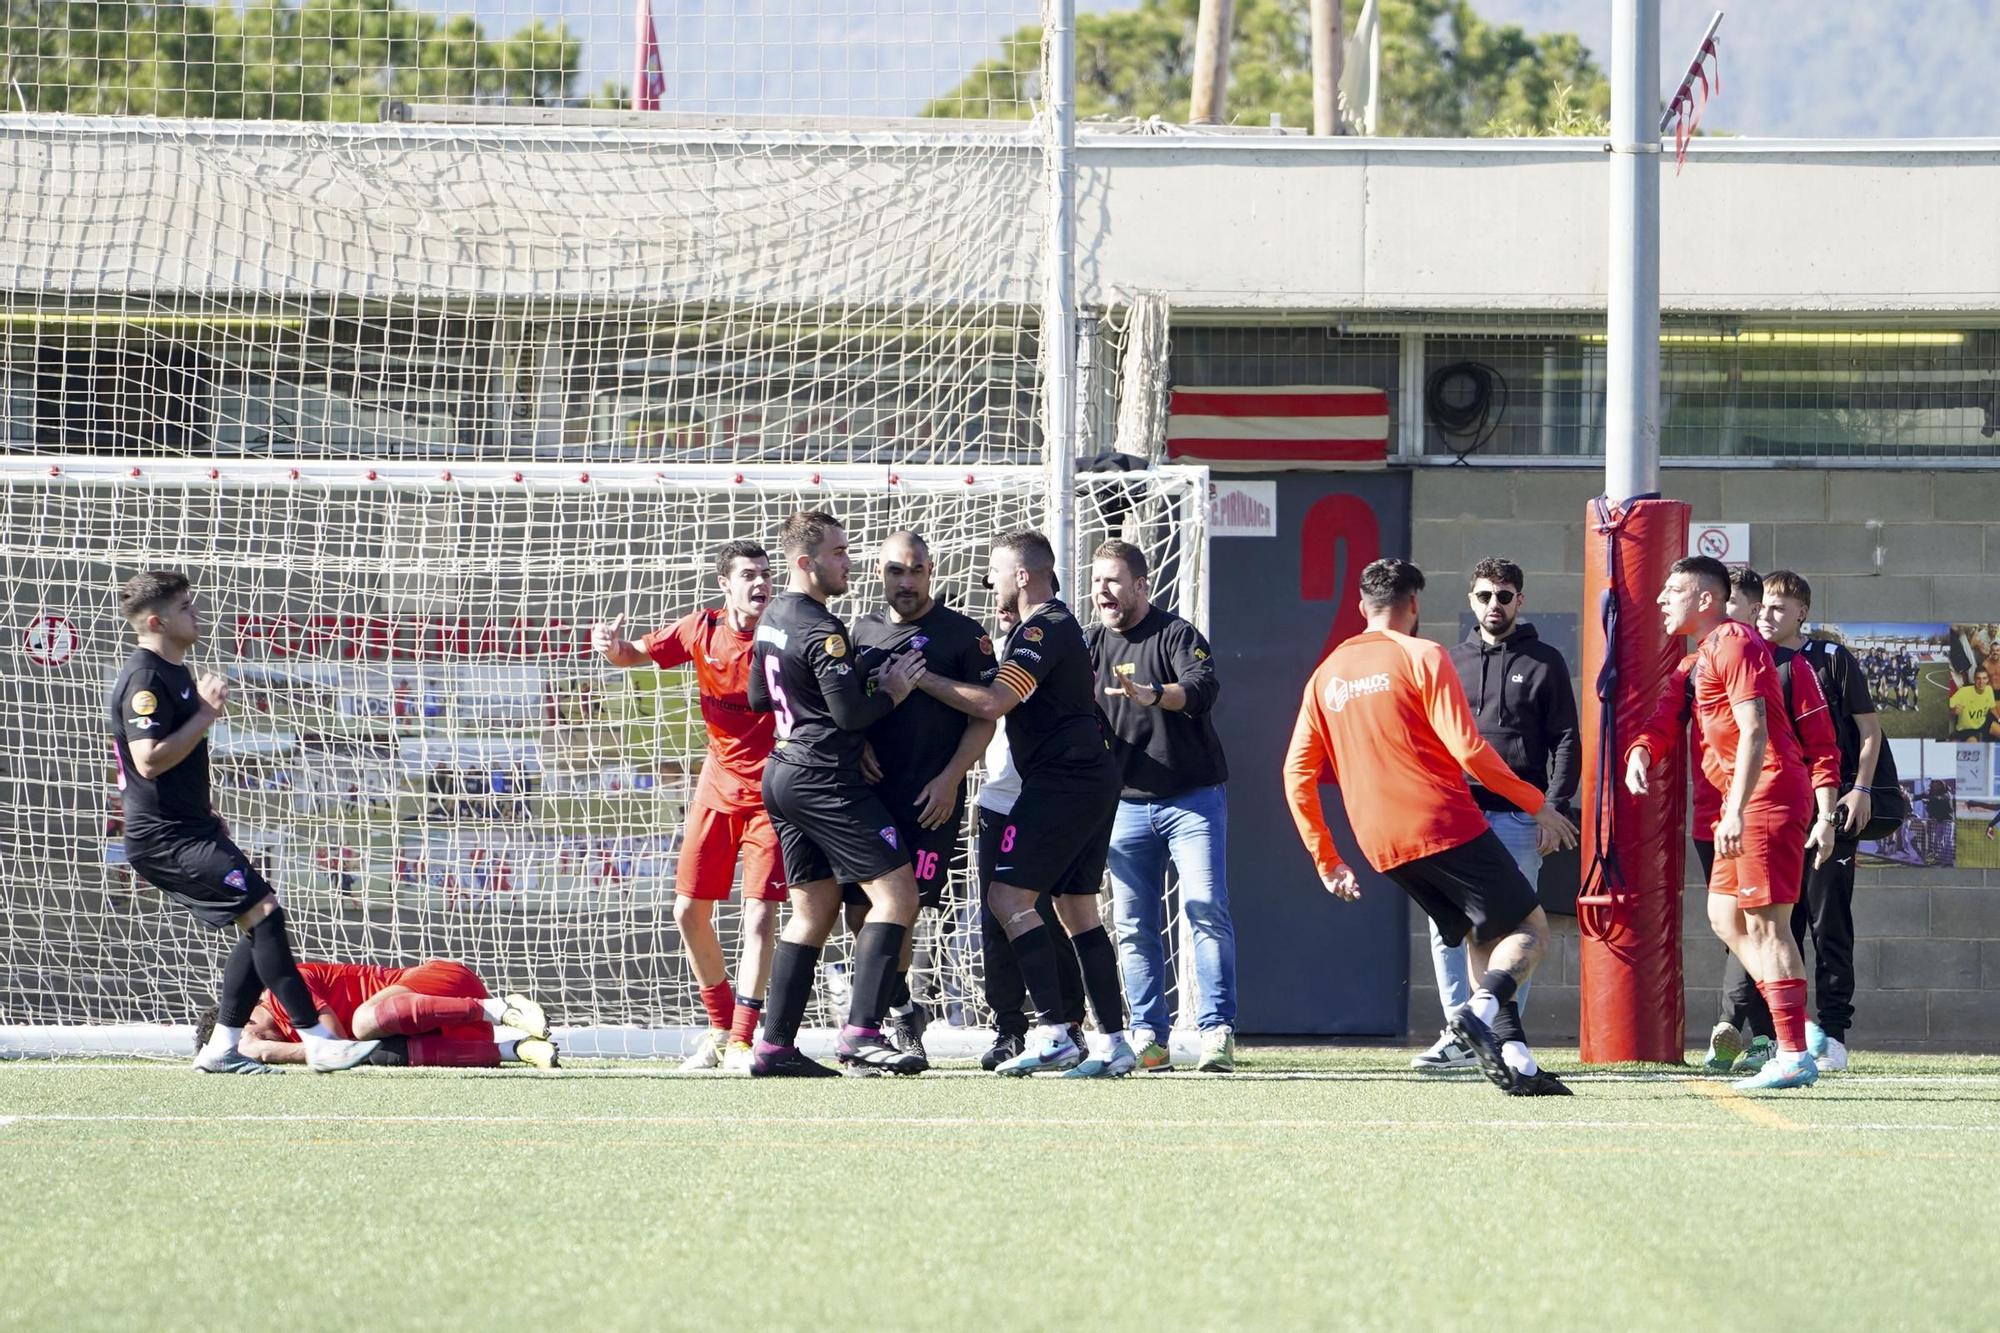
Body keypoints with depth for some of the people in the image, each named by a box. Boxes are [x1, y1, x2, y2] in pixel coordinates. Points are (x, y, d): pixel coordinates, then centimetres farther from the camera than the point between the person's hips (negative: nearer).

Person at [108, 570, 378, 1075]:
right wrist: (206, 714, -20)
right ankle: (317, 1041, -19)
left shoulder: (175, 671, 18)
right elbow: (149, 760, -25)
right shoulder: (145, 678, -15)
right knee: (262, 910, -17)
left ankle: (221, 1048, 12)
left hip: (189, 828, 11)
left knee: (260, 925, 8)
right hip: (165, 838, -11)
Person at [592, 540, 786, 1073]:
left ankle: (741, 1040, -11)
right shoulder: (702, 629, 0)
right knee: (689, 910, 6)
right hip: (717, 788, 5)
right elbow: (636, 654, 11)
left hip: (770, 791, -5)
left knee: (760, 912, -13)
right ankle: (720, 1026, 24)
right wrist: (614, 648, -12)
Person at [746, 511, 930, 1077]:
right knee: (896, 893, -10)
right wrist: (892, 691, -3)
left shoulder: (773, 617, 14)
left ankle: (774, 1045, 8)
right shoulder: (821, 630, -17)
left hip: (783, 773, 10)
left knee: (814, 908, 13)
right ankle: (861, 1034, -19)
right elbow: (852, 714, -20)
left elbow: (758, 697, 26)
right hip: (825, 777, -10)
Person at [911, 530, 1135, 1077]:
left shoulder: (1041, 631, -13)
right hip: (1095, 779, 10)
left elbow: (993, 703, -22)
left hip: (1061, 781, -10)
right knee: (1078, 907, 11)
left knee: (1009, 895, -12)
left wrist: (922, 680, -15)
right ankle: (1113, 1042, 8)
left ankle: (1052, 1034, -18)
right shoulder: (1066, 625, 19)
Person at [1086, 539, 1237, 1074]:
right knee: (1133, 925, 3)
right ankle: (1149, 1037, 7)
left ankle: (1218, 1031, -13)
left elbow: (1204, 687, -23)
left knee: (1207, 911, -12)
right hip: (1126, 803, 5)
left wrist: (1152, 695, -42)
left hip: (1192, 799, -5)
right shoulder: (1089, 644, 12)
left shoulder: (1176, 634, -5)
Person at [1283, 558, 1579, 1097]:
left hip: (1383, 848, 6)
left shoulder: (1327, 674, 14)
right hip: (1448, 829, -6)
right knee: (1530, 928, 0)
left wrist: (1326, 860, 18)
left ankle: (1514, 1056, 0)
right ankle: (1482, 1011, -27)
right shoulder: (1421, 657, -4)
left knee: (1483, 939, 16)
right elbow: (1468, 750, -11)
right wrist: (1537, 804, -1)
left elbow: (1298, 774, 12)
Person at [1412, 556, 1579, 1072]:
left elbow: (1566, 742, 1)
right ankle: (1460, 1034, 4)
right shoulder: (1453, 662, 15)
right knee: (1445, 927, -2)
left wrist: (1554, 811, -8)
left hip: (1518, 817, -3)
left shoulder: (1543, 663, 5)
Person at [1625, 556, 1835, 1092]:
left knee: (1765, 922, -11)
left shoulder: (1732, 643, -12)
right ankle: (1794, 1032, 13)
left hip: (1768, 793, -11)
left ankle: (1794, 1056, -11)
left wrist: (1736, 809, -26)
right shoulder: (1705, 652, 20)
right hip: (1748, 802, 11)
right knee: (1726, 917, 12)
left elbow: (1753, 731, -20)